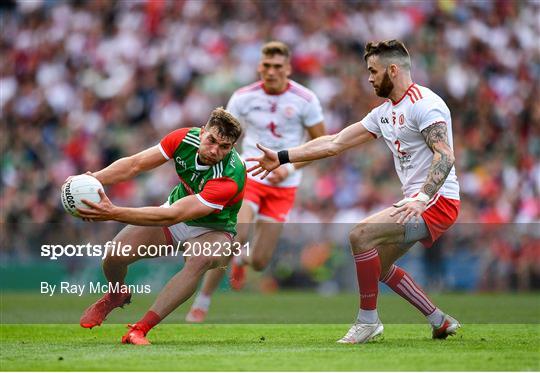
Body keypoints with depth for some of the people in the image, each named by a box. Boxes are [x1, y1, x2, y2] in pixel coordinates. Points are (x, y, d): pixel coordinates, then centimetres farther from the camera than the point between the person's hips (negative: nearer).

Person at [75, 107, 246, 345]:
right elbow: (135, 164, -15)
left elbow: (172, 216, -41)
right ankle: (116, 296, 23)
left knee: (201, 259, -40)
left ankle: (140, 330, -39)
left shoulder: (230, 178, -36)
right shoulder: (186, 138, -20)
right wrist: (94, 178, -33)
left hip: (211, 230, -5)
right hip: (175, 213, 5)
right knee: (115, 255, -16)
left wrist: (114, 213, -47)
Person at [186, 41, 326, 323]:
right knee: (233, 236, -26)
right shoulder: (243, 97, -4)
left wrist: (291, 167, -11)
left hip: (283, 187, 1)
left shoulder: (305, 100, -7)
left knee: (260, 262, -2)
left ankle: (242, 259, 39)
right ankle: (202, 302, -10)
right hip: (249, 179, 0)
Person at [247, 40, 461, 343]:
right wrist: (281, 158, 14)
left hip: (438, 200, -10)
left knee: (361, 235, -22)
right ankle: (440, 321, 25)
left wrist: (421, 199, -36)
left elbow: (445, 157, -25)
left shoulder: (424, 104, -14)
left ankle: (368, 320, -10)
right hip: (417, 201, 10)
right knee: (379, 266, 18)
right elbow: (335, 143, 17)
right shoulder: (384, 113, 15)